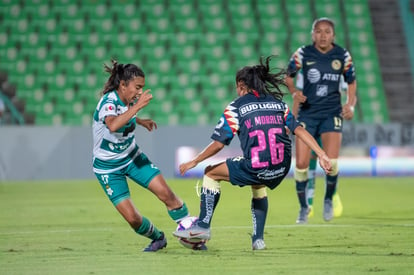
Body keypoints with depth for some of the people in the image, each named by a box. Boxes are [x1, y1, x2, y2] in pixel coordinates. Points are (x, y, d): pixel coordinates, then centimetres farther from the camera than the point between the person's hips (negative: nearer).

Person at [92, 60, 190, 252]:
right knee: (131, 217, -11)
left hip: (132, 157, 6)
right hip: (108, 167, -6)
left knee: (166, 193, -10)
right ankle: (158, 238, 17)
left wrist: (140, 121, 10)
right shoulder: (108, 102, -27)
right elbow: (113, 125, -51)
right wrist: (137, 107, -53)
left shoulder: (129, 100, -5)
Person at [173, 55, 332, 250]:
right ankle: (258, 238, 30)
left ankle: (203, 226, 16)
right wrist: (321, 154, 6)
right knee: (258, 186, 39)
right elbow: (299, 130, 7)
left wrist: (194, 161, 11)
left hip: (255, 168, -5)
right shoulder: (279, 104, 16)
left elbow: (218, 144, 0)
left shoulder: (235, 108, 3)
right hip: (281, 169, 5)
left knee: (211, 173, 18)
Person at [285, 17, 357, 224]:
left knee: (331, 161, -18)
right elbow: (289, 76, 9)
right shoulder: (303, 54, -4)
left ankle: (328, 199, 11)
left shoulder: (343, 56, -1)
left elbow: (351, 82, 12)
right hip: (307, 112, 0)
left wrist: (350, 105, -3)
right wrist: (294, 92, -11)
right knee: (301, 164, -5)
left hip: (332, 113, 0)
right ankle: (303, 207, 18)